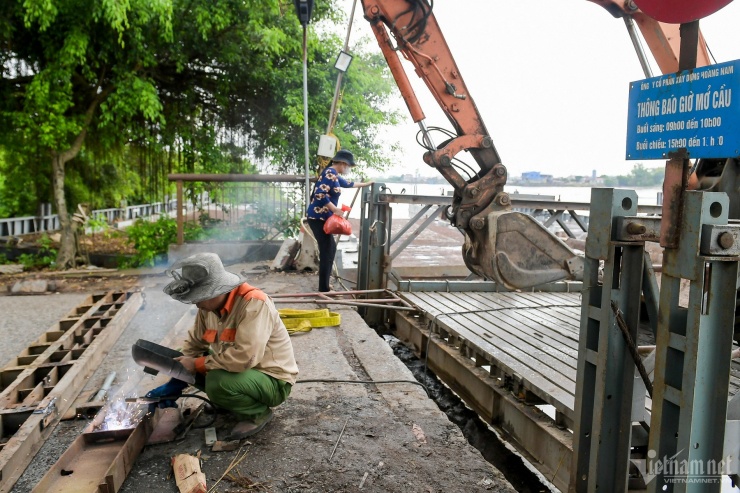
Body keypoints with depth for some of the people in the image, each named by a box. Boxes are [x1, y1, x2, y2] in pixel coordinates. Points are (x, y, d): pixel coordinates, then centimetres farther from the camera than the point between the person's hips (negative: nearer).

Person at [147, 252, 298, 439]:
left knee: (217, 381, -31)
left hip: (273, 381, -8)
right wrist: (174, 384, -4)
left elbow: (244, 357, -37)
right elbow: (194, 345, 4)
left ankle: (258, 413, -5)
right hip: (241, 372, 8)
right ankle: (235, 402, 12)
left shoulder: (254, 303, -29)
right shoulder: (209, 305, -6)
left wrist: (197, 364, -25)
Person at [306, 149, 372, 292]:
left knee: (331, 248, 17)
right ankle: (324, 288, -1)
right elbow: (320, 194, -25)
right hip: (318, 217, -11)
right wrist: (335, 209, -22)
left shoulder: (334, 175, 17)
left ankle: (324, 284, 24)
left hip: (322, 217, 11)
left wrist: (366, 184, 46)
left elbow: (347, 184, 36)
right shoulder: (330, 173, -14)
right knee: (327, 252, -7)